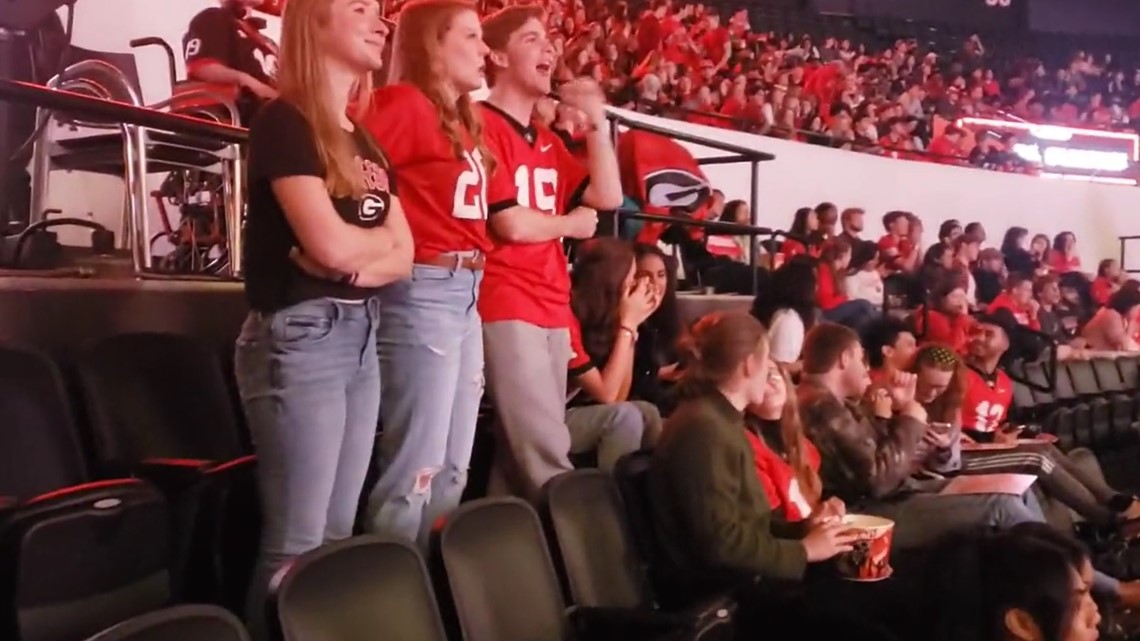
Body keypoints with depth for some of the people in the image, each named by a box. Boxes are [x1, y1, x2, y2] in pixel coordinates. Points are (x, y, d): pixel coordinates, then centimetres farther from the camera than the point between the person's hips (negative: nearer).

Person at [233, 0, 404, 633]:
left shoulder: (367, 143, 17)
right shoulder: (284, 122, -8)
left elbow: (402, 255, 12)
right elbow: (329, 242, -19)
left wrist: (357, 261, -10)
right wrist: (380, 236, 3)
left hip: (361, 335, 8)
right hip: (299, 336, -8)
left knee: (338, 534, 11)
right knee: (296, 543, -5)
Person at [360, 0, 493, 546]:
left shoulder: (462, 120, 20)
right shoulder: (404, 102, -8)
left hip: (465, 296, 9)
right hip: (425, 293, -9)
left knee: (452, 470, 13)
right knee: (418, 468, -6)